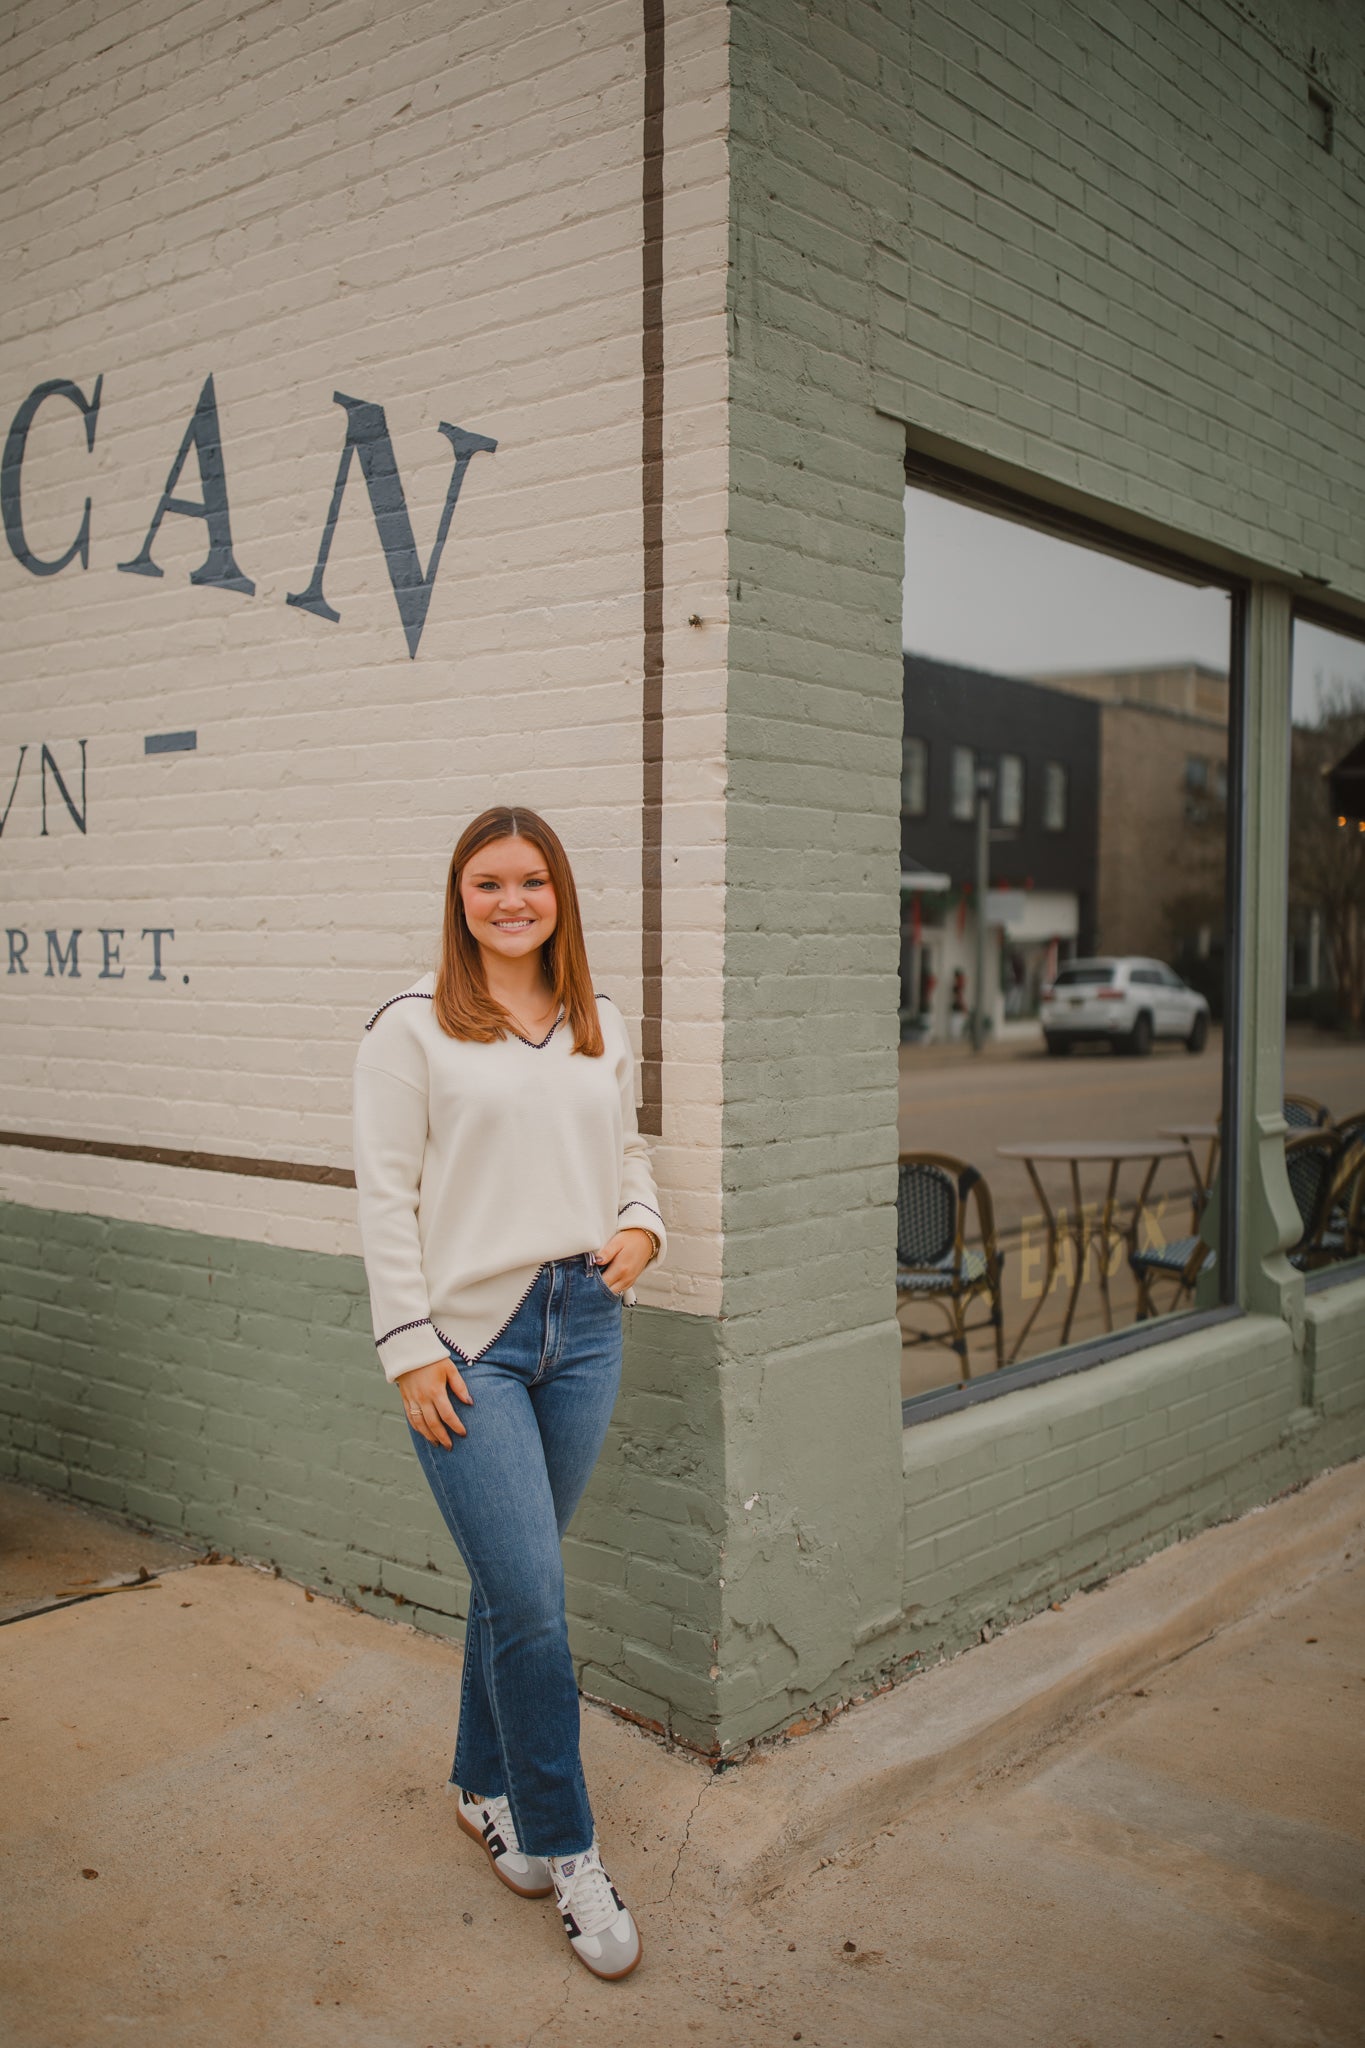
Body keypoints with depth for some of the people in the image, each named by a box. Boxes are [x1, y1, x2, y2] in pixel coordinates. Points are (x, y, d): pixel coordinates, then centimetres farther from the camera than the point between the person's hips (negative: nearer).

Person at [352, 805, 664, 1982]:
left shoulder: (602, 1028, 11)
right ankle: (568, 1853, 13)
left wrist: (643, 1225, 0)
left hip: (583, 1326, 5)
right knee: (532, 1600, -6)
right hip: (468, 1340, -5)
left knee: (516, 1583, 15)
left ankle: (485, 1789, 37)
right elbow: (386, 1193, -5)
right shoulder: (412, 1028, -4)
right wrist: (410, 1345, -10)